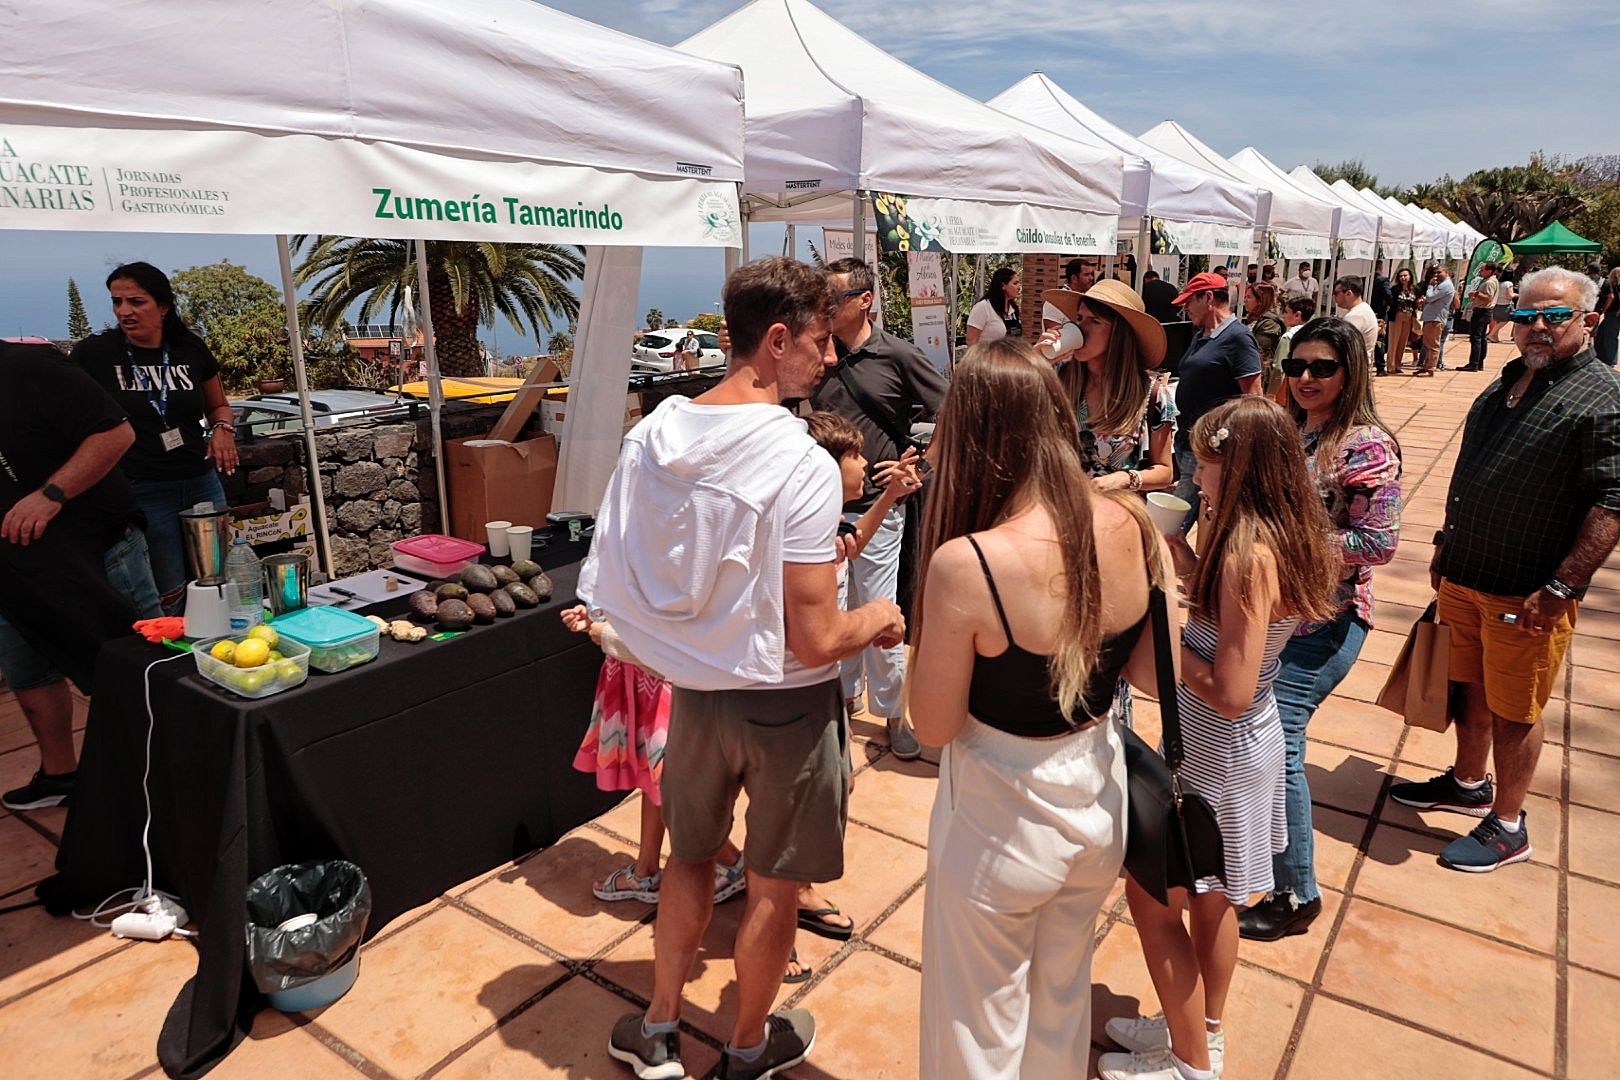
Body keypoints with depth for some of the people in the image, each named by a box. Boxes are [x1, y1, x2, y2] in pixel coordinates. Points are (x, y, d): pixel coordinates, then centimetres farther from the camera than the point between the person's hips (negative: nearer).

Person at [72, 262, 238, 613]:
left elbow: (218, 405, 20)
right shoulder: (93, 354, -4)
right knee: (169, 596, -3)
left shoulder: (190, 349, 5)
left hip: (201, 483, 4)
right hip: (140, 492, -3)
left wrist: (223, 428, -2)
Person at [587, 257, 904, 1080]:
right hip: (785, 703, -5)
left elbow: (612, 583, -1)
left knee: (691, 856, 27)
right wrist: (877, 620, -3)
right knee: (772, 886, 18)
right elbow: (815, 641, -24)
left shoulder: (653, 436, -7)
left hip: (693, 688, 5)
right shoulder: (804, 466, -25)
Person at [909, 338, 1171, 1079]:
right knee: (1061, 998, 31)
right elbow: (1152, 674, 0)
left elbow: (934, 726, -18)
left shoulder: (965, 563, -30)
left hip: (1001, 816, -5)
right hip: (1099, 801, 6)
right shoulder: (1129, 529, -12)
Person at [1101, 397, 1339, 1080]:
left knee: (1150, 896, 9)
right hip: (1244, 742, 9)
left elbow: (1230, 693, -29)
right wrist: (1185, 560, -1)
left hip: (1218, 753, -9)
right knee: (1207, 897, 24)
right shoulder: (1284, 539, -1)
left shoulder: (1249, 555, -29)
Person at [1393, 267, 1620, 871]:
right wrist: (1446, 546, 19)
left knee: (1512, 711, 6)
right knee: (1466, 688, 20)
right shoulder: (1507, 384, 11)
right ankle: (1469, 785, 40)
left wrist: (1560, 588, -23)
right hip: (1463, 575, 7)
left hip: (1526, 594, -7)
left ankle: (1507, 827, 23)